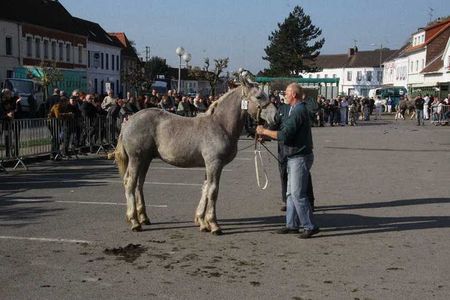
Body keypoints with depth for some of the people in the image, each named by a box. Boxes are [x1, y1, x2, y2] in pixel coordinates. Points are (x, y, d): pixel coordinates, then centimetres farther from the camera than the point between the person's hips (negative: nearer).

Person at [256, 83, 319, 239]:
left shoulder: (298, 112, -19)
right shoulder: (297, 110, 15)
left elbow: (285, 135, -24)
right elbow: (287, 132, 17)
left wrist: (264, 131, -14)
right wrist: (265, 136, 13)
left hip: (300, 157, -11)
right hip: (295, 157, 11)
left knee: (298, 194, -7)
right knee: (291, 193, 15)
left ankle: (310, 226, 0)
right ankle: (292, 224, 22)